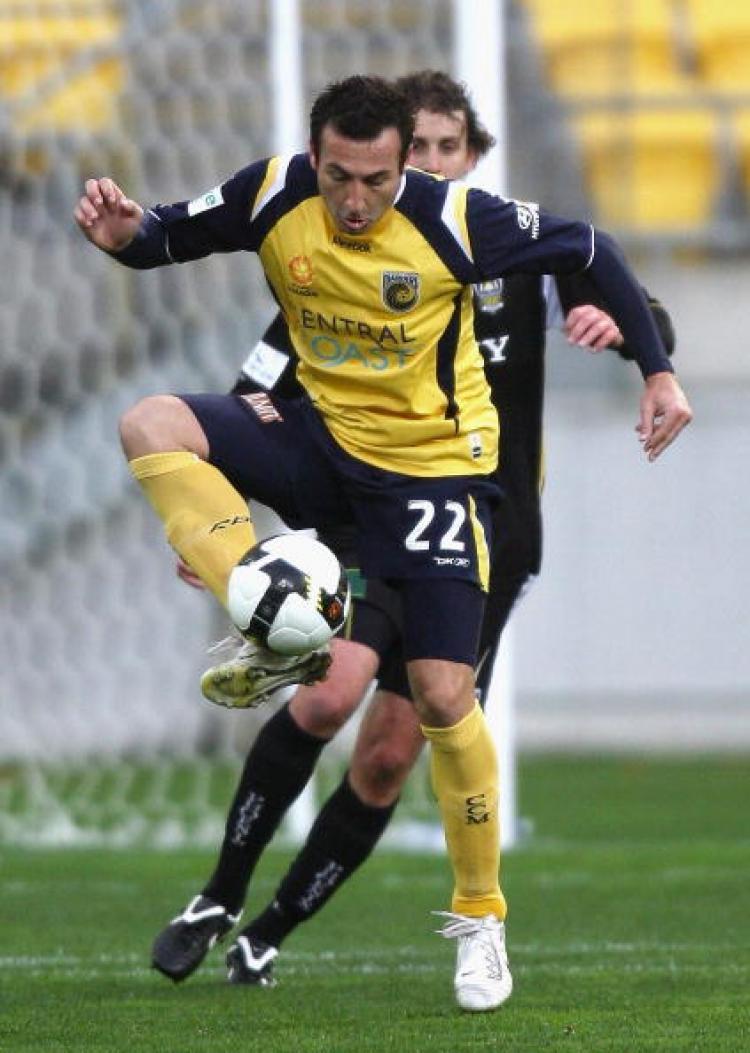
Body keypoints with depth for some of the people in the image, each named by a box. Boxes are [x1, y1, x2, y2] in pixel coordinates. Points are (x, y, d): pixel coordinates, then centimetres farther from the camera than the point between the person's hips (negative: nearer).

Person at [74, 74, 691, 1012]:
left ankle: (481, 915, 11)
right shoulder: (274, 198, -14)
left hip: (432, 465, -3)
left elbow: (589, 252, -9)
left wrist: (656, 373, -12)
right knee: (151, 427, -23)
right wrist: (123, 235, -23)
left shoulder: (455, 223, -22)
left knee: (442, 699, -8)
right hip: (319, 436, 3)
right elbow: (168, 237, 1)